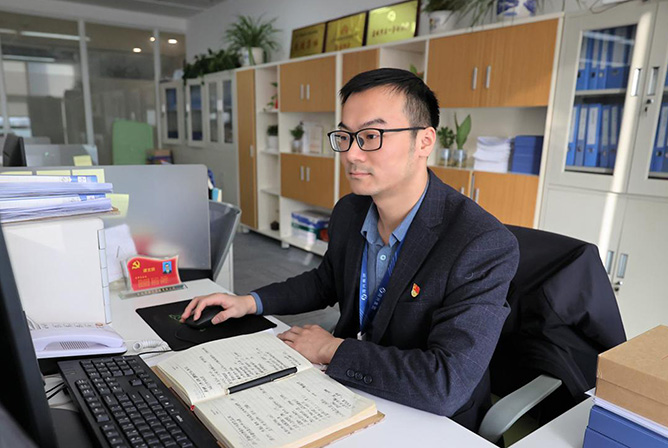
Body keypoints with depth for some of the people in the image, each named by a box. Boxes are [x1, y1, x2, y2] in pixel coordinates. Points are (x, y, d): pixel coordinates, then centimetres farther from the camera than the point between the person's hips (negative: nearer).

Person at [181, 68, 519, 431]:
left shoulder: (485, 246, -27)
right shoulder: (348, 212, -5)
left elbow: (447, 385, -32)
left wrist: (332, 349, -22)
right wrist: (250, 302, 0)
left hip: (430, 419, -5)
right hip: (347, 388, 6)